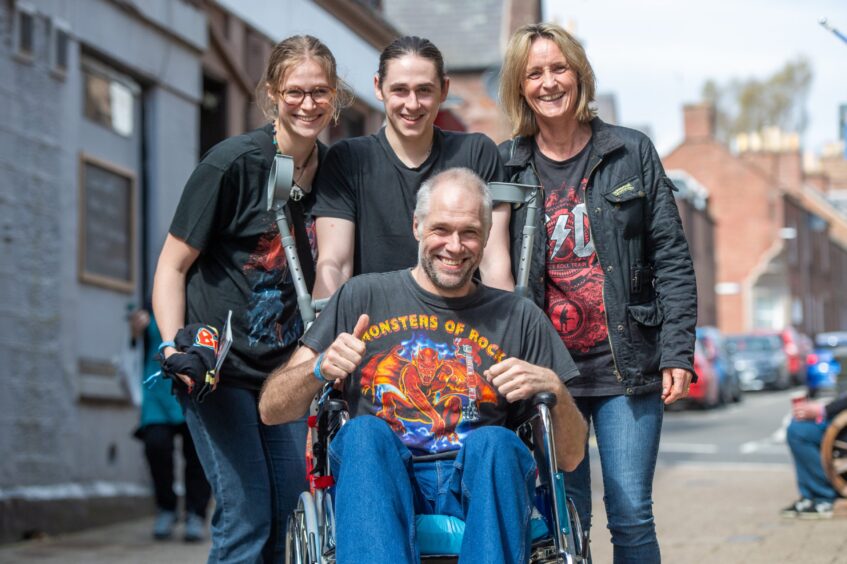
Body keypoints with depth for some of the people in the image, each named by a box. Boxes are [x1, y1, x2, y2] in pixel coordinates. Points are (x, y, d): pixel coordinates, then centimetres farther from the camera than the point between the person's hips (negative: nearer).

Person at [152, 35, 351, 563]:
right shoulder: (232, 163, -13)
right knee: (246, 517, -11)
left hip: (286, 367, 6)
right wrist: (174, 348, -22)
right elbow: (172, 266, -9)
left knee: (291, 517, 6)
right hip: (219, 365, -6)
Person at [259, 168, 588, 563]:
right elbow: (271, 410, 11)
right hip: (380, 479, 0)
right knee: (364, 433, -32)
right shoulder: (363, 297, 15)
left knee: (494, 442, -32)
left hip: (479, 484, 0)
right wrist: (321, 368, -10)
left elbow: (569, 457, 16)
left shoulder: (519, 318, 18)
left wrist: (554, 389, -4)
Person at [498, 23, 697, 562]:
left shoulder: (632, 153, 5)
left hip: (626, 365, -1)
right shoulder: (504, 167, 7)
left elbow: (671, 259, 3)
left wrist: (678, 352, -5)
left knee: (631, 515, -4)